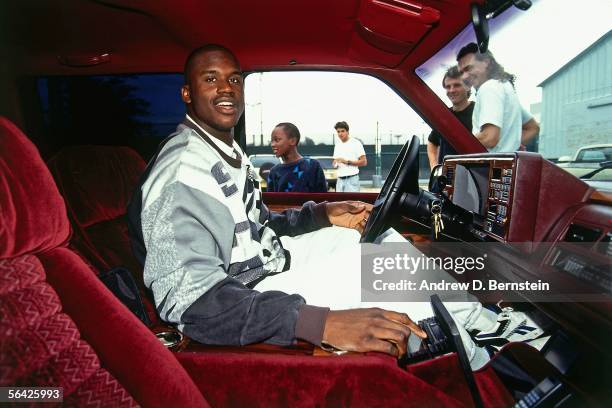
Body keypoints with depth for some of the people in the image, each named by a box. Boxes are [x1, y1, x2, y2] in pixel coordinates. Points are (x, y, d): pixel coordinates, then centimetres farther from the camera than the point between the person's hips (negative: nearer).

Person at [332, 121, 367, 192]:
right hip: (340, 180, 7)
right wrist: (335, 163, 0)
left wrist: (348, 162, -15)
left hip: (352, 179, -7)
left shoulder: (355, 143, -3)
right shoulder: (337, 145, 17)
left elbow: (364, 162, -8)